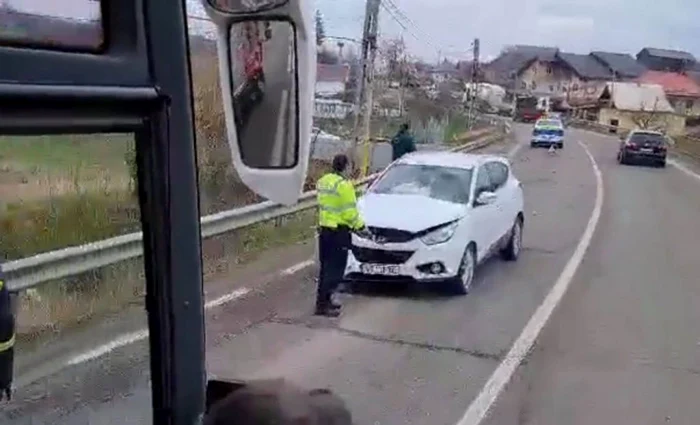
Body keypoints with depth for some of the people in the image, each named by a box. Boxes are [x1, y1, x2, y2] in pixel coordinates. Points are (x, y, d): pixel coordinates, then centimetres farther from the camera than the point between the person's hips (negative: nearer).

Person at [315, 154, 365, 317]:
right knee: (335, 269, -3)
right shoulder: (343, 184, -17)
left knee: (326, 267, 16)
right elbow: (349, 212, -17)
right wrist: (359, 224, -2)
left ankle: (323, 300, 22)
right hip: (339, 231, -9)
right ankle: (322, 304, -4)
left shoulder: (322, 181, 9)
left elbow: (324, 205, 12)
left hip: (324, 228, 9)